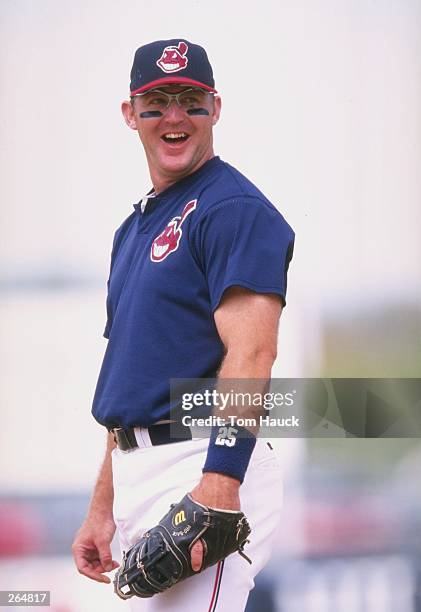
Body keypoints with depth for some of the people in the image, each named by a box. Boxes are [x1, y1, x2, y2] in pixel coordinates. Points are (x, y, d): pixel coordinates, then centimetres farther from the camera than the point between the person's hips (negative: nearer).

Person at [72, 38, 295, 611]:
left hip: (205, 467, -9)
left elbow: (251, 353, -20)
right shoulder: (136, 227, 21)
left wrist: (219, 485, -30)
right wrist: (102, 506, 18)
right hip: (137, 476, 9)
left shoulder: (235, 209, -8)